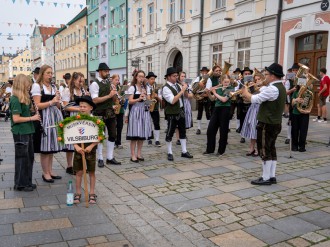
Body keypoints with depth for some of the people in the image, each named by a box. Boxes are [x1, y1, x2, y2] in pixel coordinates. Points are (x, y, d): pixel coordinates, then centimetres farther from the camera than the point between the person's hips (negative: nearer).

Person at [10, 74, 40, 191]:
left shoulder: (24, 98, 10)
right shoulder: (15, 100, -16)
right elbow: (16, 119, -22)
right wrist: (32, 118, -16)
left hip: (27, 131, 9)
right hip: (20, 133, -9)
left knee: (29, 157, 15)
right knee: (22, 158, 1)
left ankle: (27, 182, 27)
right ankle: (20, 184, 14)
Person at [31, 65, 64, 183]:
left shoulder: (53, 87, 17)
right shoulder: (37, 86, -1)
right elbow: (37, 105, -10)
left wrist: (57, 100, -2)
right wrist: (51, 102, -13)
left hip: (55, 117, 6)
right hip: (44, 118, -6)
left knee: (52, 145, 10)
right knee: (45, 147, -3)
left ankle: (50, 171, 19)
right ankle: (45, 173, 7)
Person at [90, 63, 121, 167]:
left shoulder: (108, 82, 12)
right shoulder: (95, 84, -11)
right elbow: (95, 100, -21)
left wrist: (114, 93, -1)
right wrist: (109, 95, -21)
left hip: (110, 112, 7)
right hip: (100, 114, -7)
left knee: (112, 135, 8)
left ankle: (110, 157, 18)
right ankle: (100, 159, 14)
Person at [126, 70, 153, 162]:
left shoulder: (147, 88, 13)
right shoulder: (132, 87, 0)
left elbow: (149, 100, 10)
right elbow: (130, 101, -7)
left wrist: (145, 97, -11)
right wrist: (138, 99, -22)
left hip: (144, 111, 5)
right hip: (135, 111, -5)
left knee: (142, 133, 5)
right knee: (134, 134, -5)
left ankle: (139, 153, 15)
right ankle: (133, 155, 0)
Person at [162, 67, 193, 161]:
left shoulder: (177, 85, 9)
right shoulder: (166, 88, -15)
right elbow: (172, 101, -25)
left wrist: (185, 89, -1)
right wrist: (182, 91, -23)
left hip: (181, 112, 8)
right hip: (172, 114, -8)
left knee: (183, 132, 13)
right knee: (170, 133, 3)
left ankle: (184, 151, 23)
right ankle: (169, 153, 15)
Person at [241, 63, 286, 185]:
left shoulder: (272, 89, -20)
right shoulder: (280, 87, 13)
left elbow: (255, 99, -18)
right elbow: (262, 95, 16)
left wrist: (245, 92, 0)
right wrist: (248, 95, 7)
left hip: (267, 124, -10)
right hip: (275, 123, 10)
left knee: (264, 150, -2)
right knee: (271, 149, 14)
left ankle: (266, 178, 5)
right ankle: (272, 176, 20)